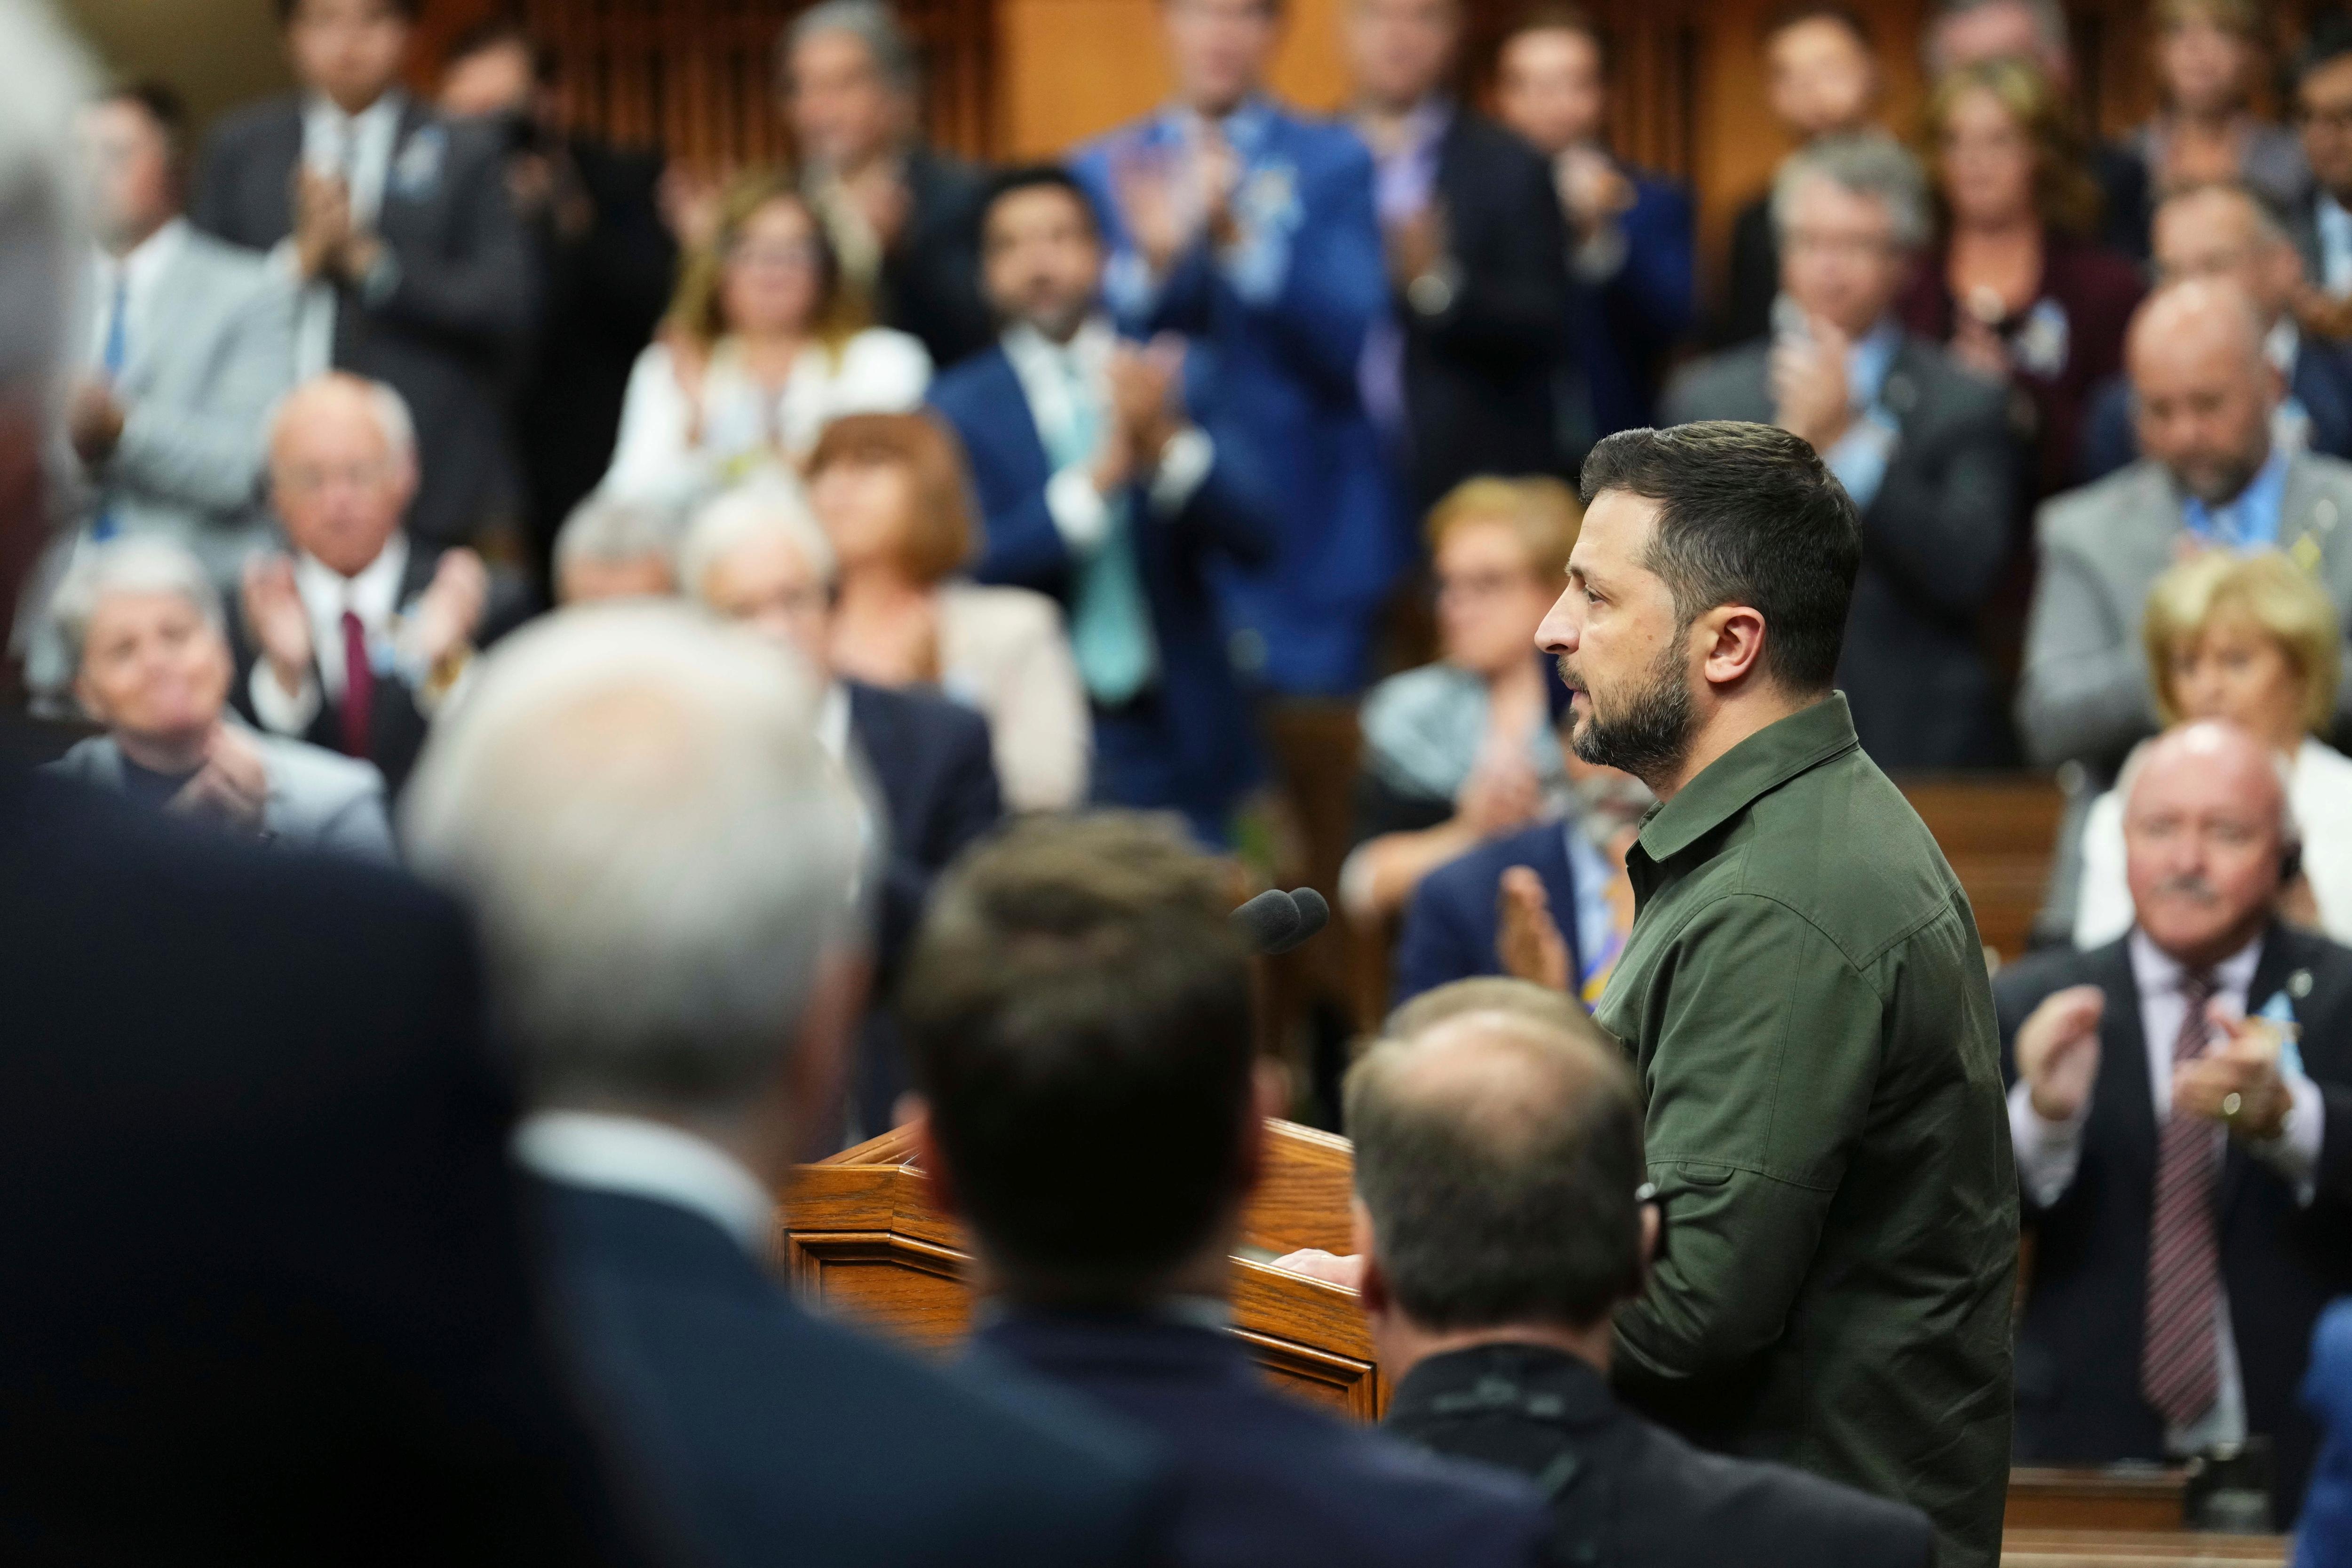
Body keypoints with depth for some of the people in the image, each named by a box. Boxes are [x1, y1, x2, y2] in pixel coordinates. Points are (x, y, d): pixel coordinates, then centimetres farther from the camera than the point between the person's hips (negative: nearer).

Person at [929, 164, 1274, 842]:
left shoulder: (1178, 380, 7)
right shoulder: (957, 407, 1)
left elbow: (1255, 539, -3)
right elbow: (966, 565, -12)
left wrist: (1168, 442, -21)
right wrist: (1098, 478, -23)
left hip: (1179, 740, 2)